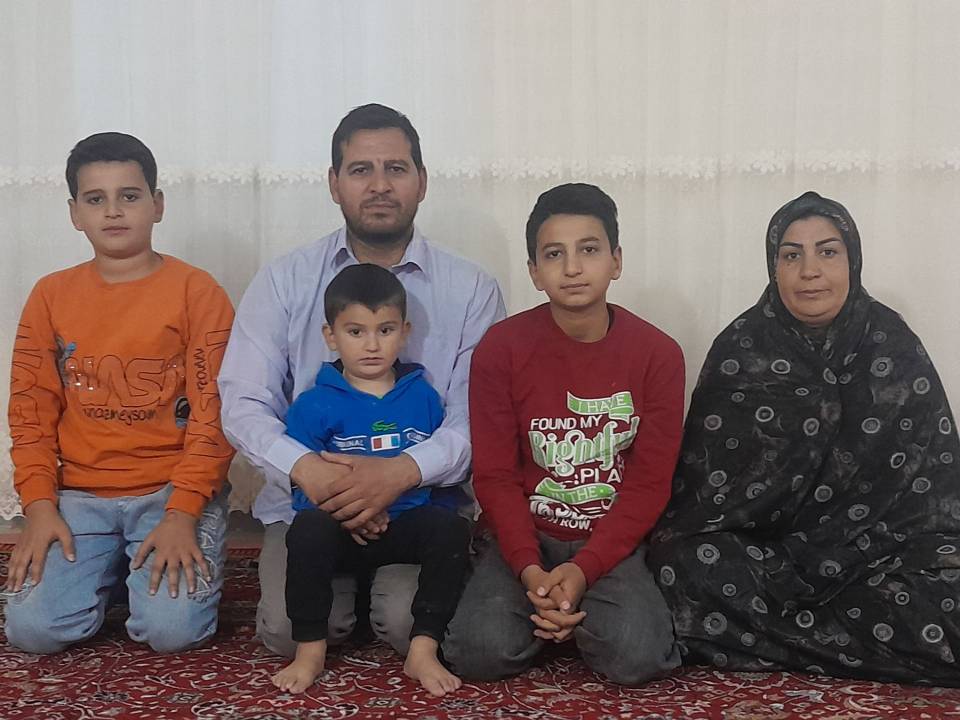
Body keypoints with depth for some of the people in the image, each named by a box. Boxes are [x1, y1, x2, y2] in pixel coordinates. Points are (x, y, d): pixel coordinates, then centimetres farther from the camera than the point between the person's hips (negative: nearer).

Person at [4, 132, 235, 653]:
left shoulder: (196, 292, -4)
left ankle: (150, 569, 13)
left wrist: (182, 513, -17)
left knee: (172, 629, -21)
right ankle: (109, 572, 15)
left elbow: (213, 413, -8)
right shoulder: (51, 296, 8)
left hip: (174, 492, -3)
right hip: (80, 496, 3)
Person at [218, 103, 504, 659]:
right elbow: (243, 404, -4)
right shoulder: (283, 282, 3)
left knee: (411, 624, -24)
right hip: (307, 501, 1)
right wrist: (303, 466, -24)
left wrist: (402, 471, -26)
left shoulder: (471, 290, 0)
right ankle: (340, 586, 14)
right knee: (289, 629, -20)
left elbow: (475, 419, -8)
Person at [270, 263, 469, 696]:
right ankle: (310, 649, -14)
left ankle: (423, 650, -15)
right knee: (308, 529, -33)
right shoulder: (314, 405, 0)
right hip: (340, 532, -1)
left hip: (409, 525, 2)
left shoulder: (423, 397, 8)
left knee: (452, 529, -28)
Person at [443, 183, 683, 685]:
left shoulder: (657, 354, -6)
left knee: (637, 657, -26)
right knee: (480, 652, -23)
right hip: (525, 538, 0)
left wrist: (583, 569, -18)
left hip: (613, 542, 0)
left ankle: (580, 613, 7)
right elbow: (494, 475, -6)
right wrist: (529, 569, -20)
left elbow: (649, 482, -6)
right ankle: (550, 608, 8)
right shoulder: (501, 348, -7)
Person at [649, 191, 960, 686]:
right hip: (759, 544, 0)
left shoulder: (894, 346, 0)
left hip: (876, 542, 0)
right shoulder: (738, 349, -2)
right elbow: (704, 473, 0)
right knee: (683, 561, -31)